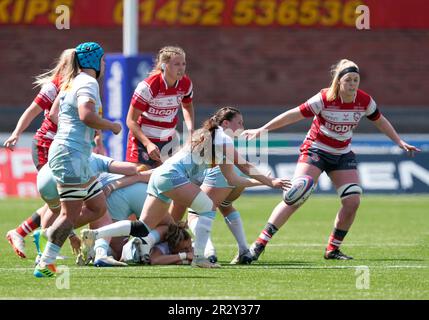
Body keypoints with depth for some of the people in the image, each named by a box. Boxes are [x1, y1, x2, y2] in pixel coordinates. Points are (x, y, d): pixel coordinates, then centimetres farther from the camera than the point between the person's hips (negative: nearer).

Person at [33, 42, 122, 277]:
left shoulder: (70, 83, 19)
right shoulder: (88, 83, -10)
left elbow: (54, 114, 25)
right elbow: (86, 115, -26)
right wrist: (111, 126, -11)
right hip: (72, 154, -10)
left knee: (99, 207, 10)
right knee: (70, 214, -9)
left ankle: (47, 235, 9)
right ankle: (44, 264, -9)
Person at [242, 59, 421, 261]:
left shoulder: (364, 101, -9)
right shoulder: (324, 99, -22)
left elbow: (379, 121, 11)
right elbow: (293, 115, -19)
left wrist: (399, 142, 15)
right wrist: (261, 130, -20)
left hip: (343, 154, 5)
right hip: (315, 150, -5)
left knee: (353, 201, -7)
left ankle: (332, 249, 9)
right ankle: (260, 243, -16)